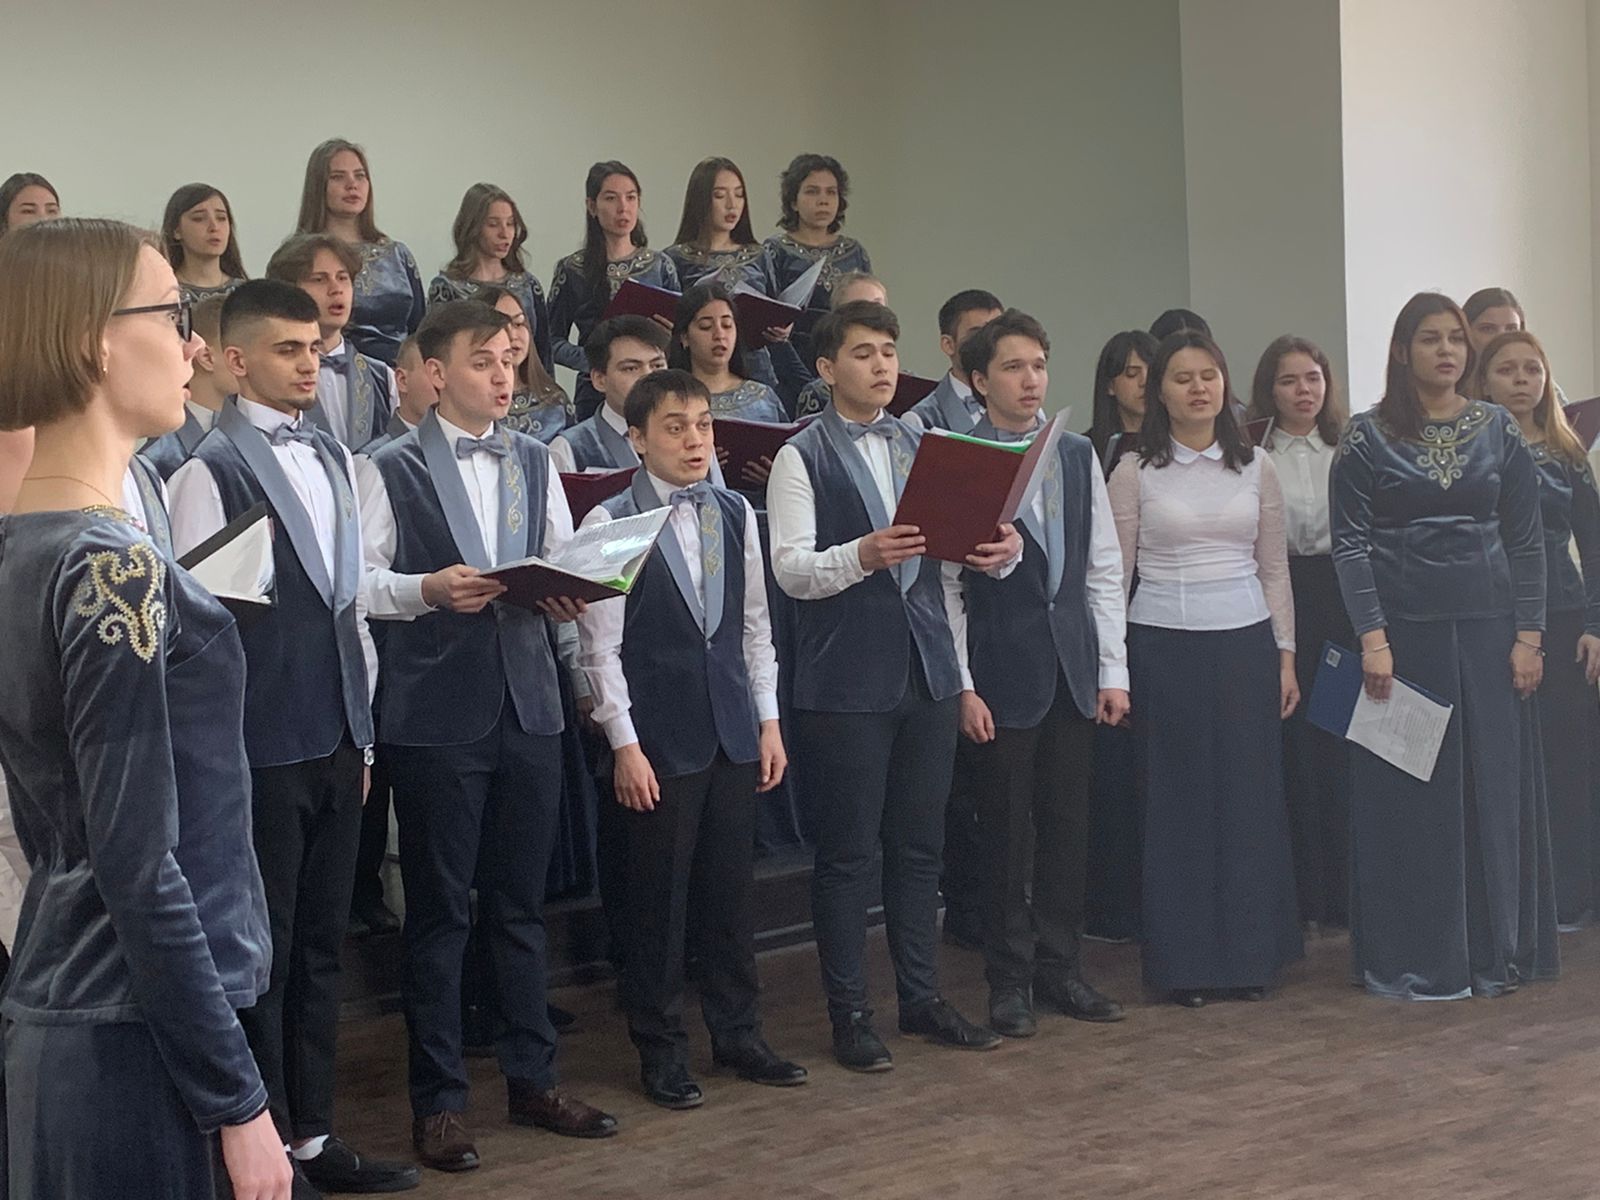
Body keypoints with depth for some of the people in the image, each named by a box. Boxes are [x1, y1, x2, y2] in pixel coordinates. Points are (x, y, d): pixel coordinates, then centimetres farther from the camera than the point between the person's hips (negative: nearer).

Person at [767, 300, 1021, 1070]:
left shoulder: (922, 446, 13)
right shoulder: (802, 457, -4)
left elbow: (968, 538, 9)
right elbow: (790, 569, -13)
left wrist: (1003, 551, -13)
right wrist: (862, 556, -30)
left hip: (927, 669, 5)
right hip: (846, 680, -5)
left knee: (919, 841, 12)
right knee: (848, 849, 2)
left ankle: (921, 997, 23)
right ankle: (849, 1013, 12)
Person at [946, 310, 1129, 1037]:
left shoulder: (1078, 457, 9)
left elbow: (1104, 568, 10)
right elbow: (944, 583, -6)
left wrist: (1113, 670, 6)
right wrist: (962, 687, -10)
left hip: (1073, 669, 4)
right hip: (1001, 672, -4)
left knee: (1067, 826, 9)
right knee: (1007, 831, 3)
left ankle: (1059, 968, 21)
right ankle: (1010, 980, 15)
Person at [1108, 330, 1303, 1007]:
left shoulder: (1256, 468, 8)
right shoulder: (1134, 473, 0)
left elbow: (1274, 569, 11)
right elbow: (1113, 574, 1)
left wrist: (1286, 655, 7)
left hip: (1245, 643, 2)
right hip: (1164, 646, -2)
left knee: (1251, 796, 3)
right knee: (1177, 799, 1)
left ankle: (1250, 954, 15)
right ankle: (1185, 962, 9)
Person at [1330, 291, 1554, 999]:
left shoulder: (1499, 430, 7)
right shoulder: (1367, 437, -1)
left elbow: (1525, 539, 7)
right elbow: (1349, 541, -4)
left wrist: (1529, 635, -1)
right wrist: (1371, 637, -13)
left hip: (1487, 628, 2)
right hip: (1403, 628, -2)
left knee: (1495, 787, 5)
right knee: (1408, 795, 2)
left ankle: (1495, 953, 15)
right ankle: (1412, 960, 10)